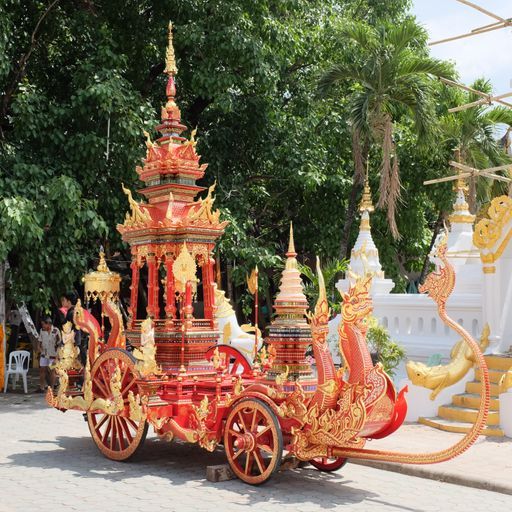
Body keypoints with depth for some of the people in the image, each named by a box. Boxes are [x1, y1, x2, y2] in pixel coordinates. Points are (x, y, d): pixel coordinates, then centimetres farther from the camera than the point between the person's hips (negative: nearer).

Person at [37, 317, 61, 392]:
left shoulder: (56, 331, -13)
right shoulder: (42, 330, 0)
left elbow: (59, 342, -8)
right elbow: (40, 341, 12)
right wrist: (40, 347, -6)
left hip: (52, 355, -4)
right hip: (44, 354, 4)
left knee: (51, 371, 2)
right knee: (42, 370, 4)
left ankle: (51, 388, 10)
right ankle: (42, 387, 11)